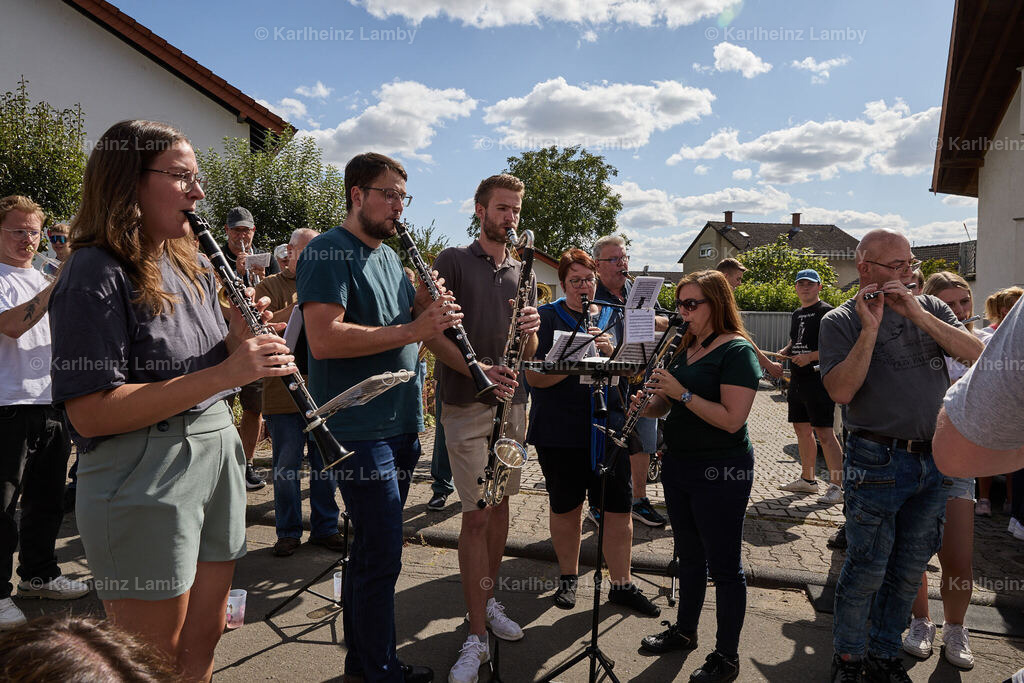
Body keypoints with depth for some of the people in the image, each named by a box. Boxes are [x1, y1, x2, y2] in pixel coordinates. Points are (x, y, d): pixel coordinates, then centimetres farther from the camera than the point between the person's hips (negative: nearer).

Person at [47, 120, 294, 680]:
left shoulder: (192, 268, 11)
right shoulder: (96, 273, -14)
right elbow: (90, 414, -20)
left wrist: (241, 338, -6)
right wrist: (223, 373, -25)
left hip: (218, 457, 8)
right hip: (144, 486, -7)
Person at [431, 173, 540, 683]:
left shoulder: (523, 272, 14)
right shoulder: (453, 261, -1)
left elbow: (529, 354, 12)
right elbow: (434, 334, -10)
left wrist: (530, 329, -11)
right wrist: (478, 370, -25)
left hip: (512, 401, 5)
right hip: (467, 405, -5)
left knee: (500, 506, 13)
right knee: (476, 514, -5)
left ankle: (487, 599, 31)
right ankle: (477, 636, 3)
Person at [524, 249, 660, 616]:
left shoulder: (614, 317, 9)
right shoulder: (545, 318, -2)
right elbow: (534, 377, -12)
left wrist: (611, 352, -15)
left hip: (609, 427, 3)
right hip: (559, 431, -2)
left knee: (619, 509, 5)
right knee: (566, 508, 12)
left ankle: (621, 584, 22)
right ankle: (568, 577, 32)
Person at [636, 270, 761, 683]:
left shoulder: (736, 351, -14)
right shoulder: (685, 348, 9)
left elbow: (732, 419, -23)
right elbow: (667, 405, 15)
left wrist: (682, 392, -24)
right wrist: (648, 403, -6)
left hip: (721, 472, -8)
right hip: (678, 464, 8)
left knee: (723, 565, 5)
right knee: (688, 556, 21)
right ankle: (685, 630, 38)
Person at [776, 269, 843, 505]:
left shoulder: (826, 312, -8)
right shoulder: (796, 314, 17)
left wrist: (810, 357, -23)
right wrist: (784, 352, 8)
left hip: (818, 380, -9)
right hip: (798, 380, 9)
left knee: (824, 433, -10)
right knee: (802, 430, 14)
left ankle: (836, 486, -5)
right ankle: (807, 479, 25)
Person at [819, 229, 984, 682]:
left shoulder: (930, 307, 9)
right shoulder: (841, 321, -6)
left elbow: (977, 354, -5)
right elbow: (840, 391, -18)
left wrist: (918, 314, -14)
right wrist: (871, 328, -21)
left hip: (934, 461, 5)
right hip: (879, 462, -5)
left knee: (908, 571, 15)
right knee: (867, 569, 3)